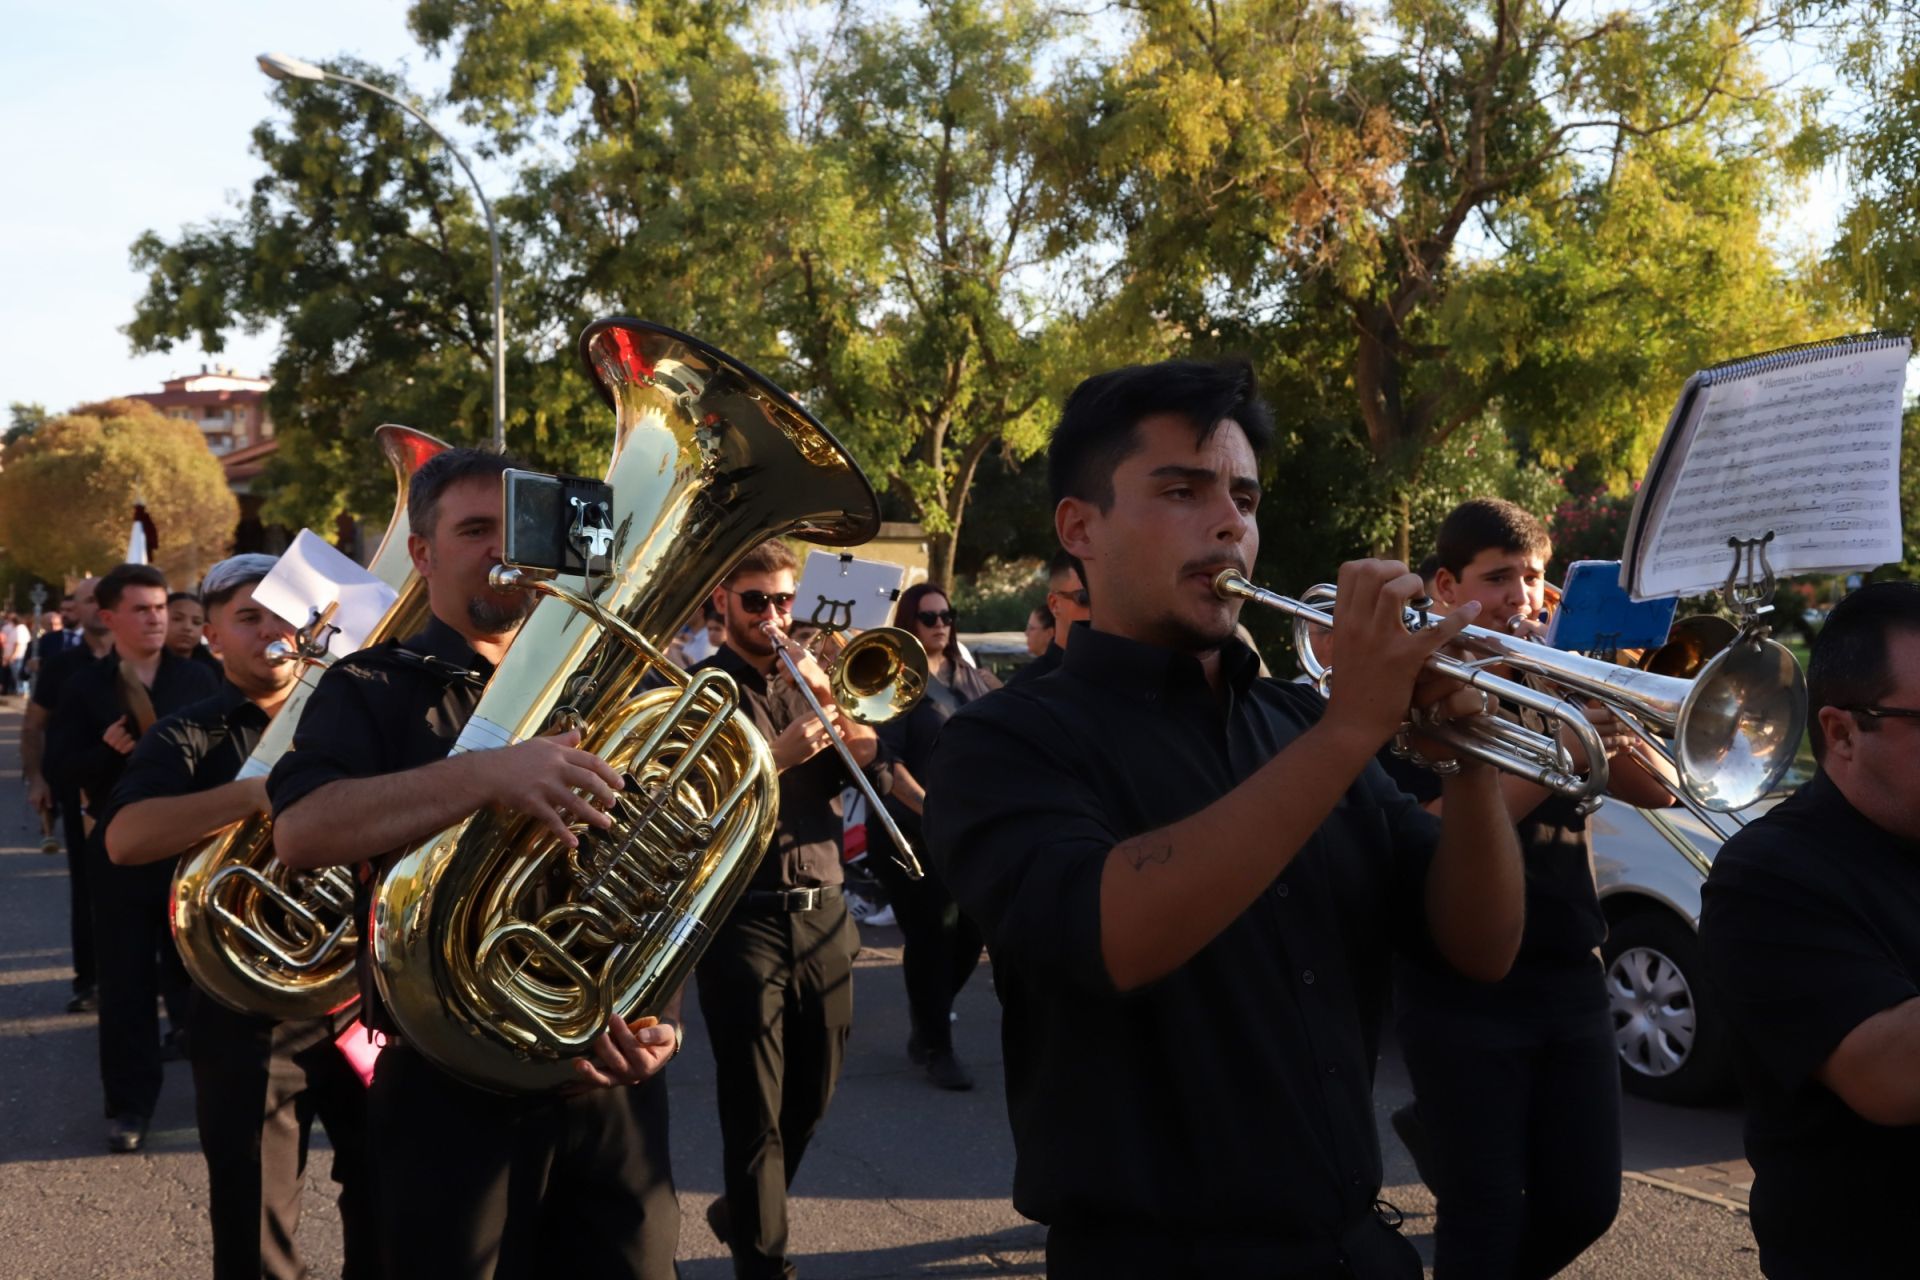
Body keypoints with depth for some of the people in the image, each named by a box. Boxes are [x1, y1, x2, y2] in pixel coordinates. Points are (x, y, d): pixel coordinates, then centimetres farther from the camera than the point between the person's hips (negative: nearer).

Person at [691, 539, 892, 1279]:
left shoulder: (810, 682, 15)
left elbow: (877, 778, 5)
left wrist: (832, 707, -9)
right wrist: (775, 756, -24)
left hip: (823, 913, 6)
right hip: (742, 918, -6)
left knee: (812, 1093, 16)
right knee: (755, 1105, -2)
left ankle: (744, 1213, 38)